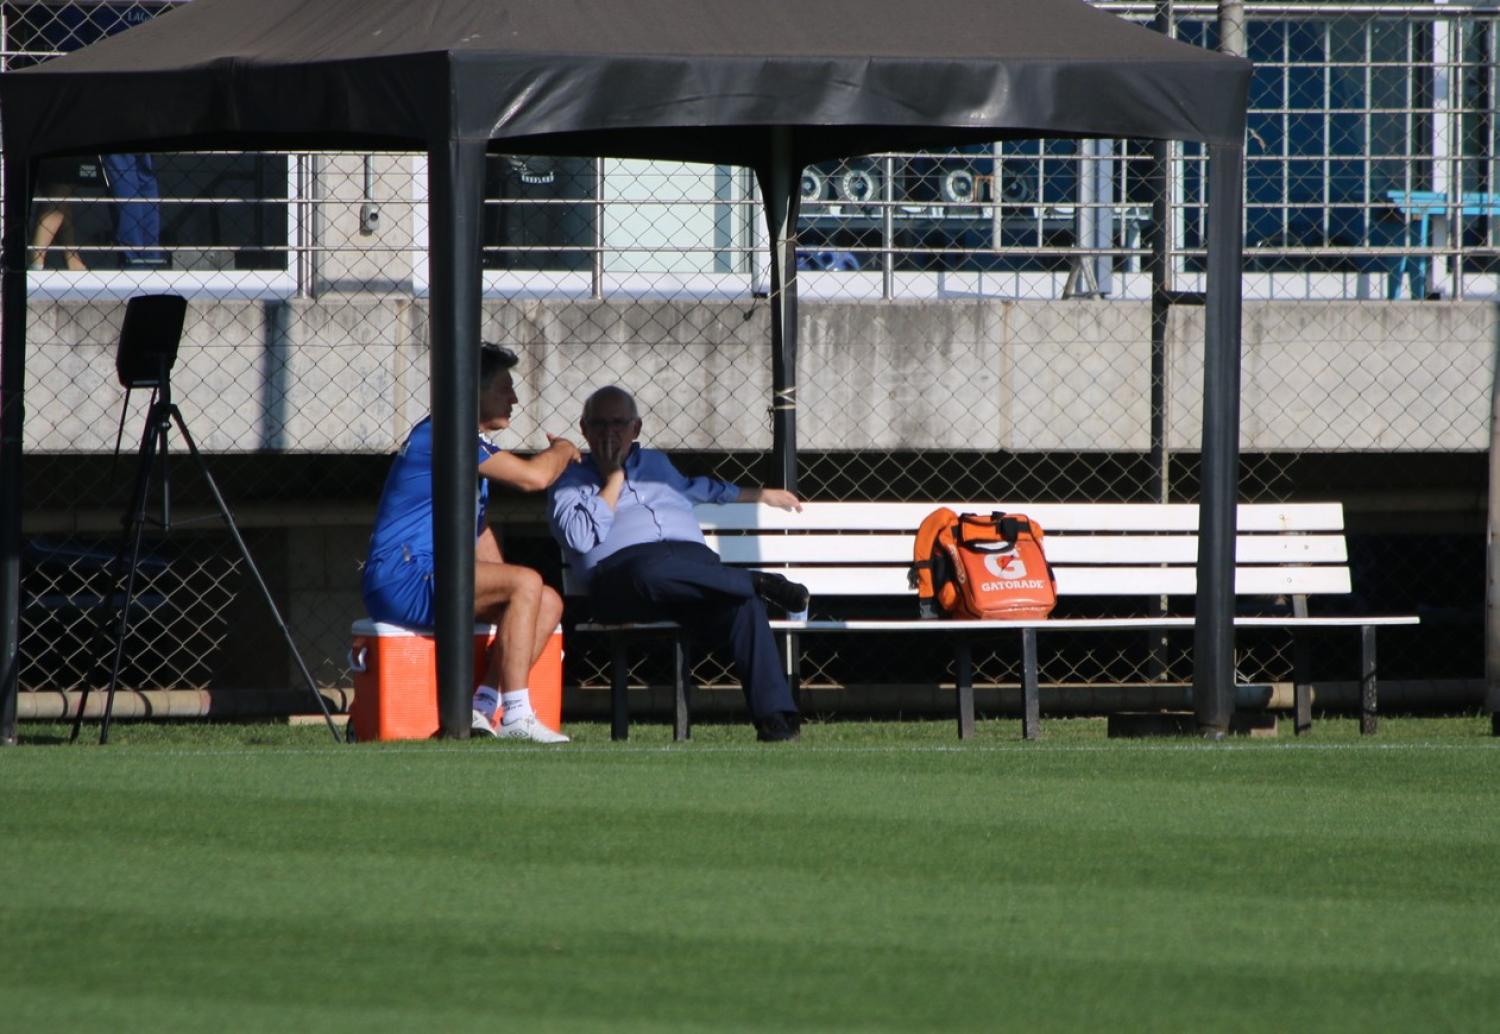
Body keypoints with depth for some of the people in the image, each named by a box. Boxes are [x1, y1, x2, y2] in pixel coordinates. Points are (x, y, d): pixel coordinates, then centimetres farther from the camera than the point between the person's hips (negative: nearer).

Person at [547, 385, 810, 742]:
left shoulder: (656, 463, 35)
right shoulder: (571, 482, 18)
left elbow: (695, 488, 55)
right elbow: (581, 537, -2)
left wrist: (761, 495, 59)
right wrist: (613, 479, 6)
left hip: (694, 560, 4)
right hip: (622, 566, -4)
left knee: (744, 604, -31)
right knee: (652, 572, -44)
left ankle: (774, 716, -37)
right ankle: (760, 583, -29)